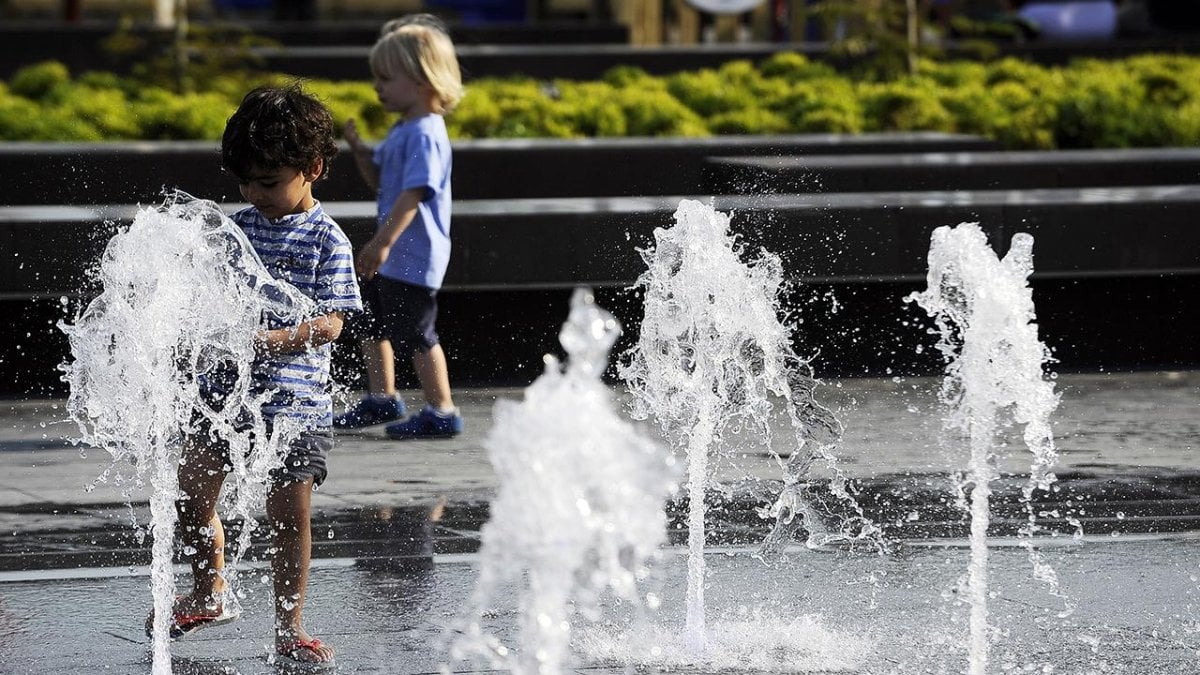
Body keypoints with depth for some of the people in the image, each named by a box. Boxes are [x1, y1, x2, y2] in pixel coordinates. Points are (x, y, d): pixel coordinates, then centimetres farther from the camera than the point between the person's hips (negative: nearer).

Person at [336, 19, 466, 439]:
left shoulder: (425, 134, -20)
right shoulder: (403, 130, 12)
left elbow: (414, 193, -28)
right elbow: (380, 181, 20)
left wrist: (383, 242, -31)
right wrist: (359, 149, 2)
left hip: (414, 257, -11)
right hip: (391, 255, 11)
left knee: (415, 334, -4)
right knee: (372, 325, 19)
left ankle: (441, 412, 4)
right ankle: (381, 400, 32)